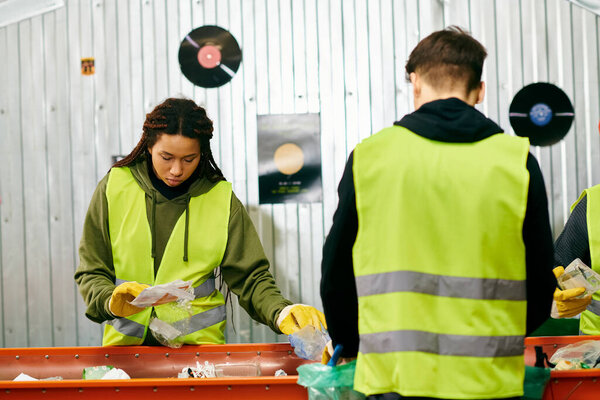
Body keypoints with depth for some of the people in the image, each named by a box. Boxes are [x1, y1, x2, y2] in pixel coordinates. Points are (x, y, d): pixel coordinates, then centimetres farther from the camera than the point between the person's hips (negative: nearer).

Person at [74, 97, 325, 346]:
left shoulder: (221, 198, 6)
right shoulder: (114, 188, 4)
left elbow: (249, 275, 6)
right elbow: (91, 272, 8)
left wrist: (280, 312, -14)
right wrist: (111, 302, -14)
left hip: (199, 343, 1)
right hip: (126, 342, -1)